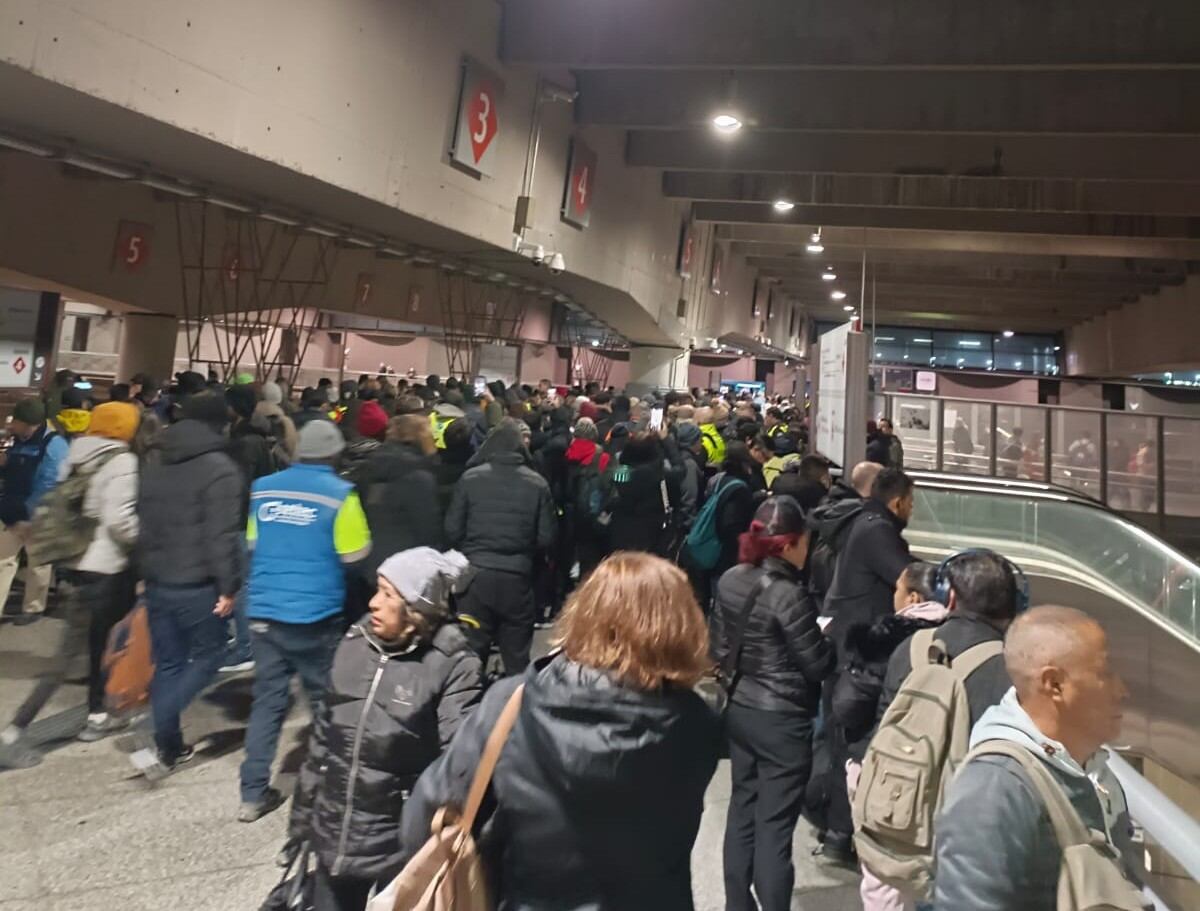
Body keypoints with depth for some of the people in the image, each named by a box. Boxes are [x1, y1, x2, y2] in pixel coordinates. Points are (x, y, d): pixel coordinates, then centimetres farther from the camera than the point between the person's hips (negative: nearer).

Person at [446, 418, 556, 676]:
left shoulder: (470, 478, -5)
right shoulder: (537, 484, -4)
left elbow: (453, 530, -1)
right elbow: (546, 538, -1)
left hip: (476, 574, 0)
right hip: (517, 577, 1)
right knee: (517, 658, 14)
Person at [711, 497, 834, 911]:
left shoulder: (730, 580, -1)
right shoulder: (788, 594, -23)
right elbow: (819, 665, -14)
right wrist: (829, 636, 3)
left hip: (740, 710, 7)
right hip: (782, 720, -7)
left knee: (743, 808, 19)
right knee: (774, 825, 4)